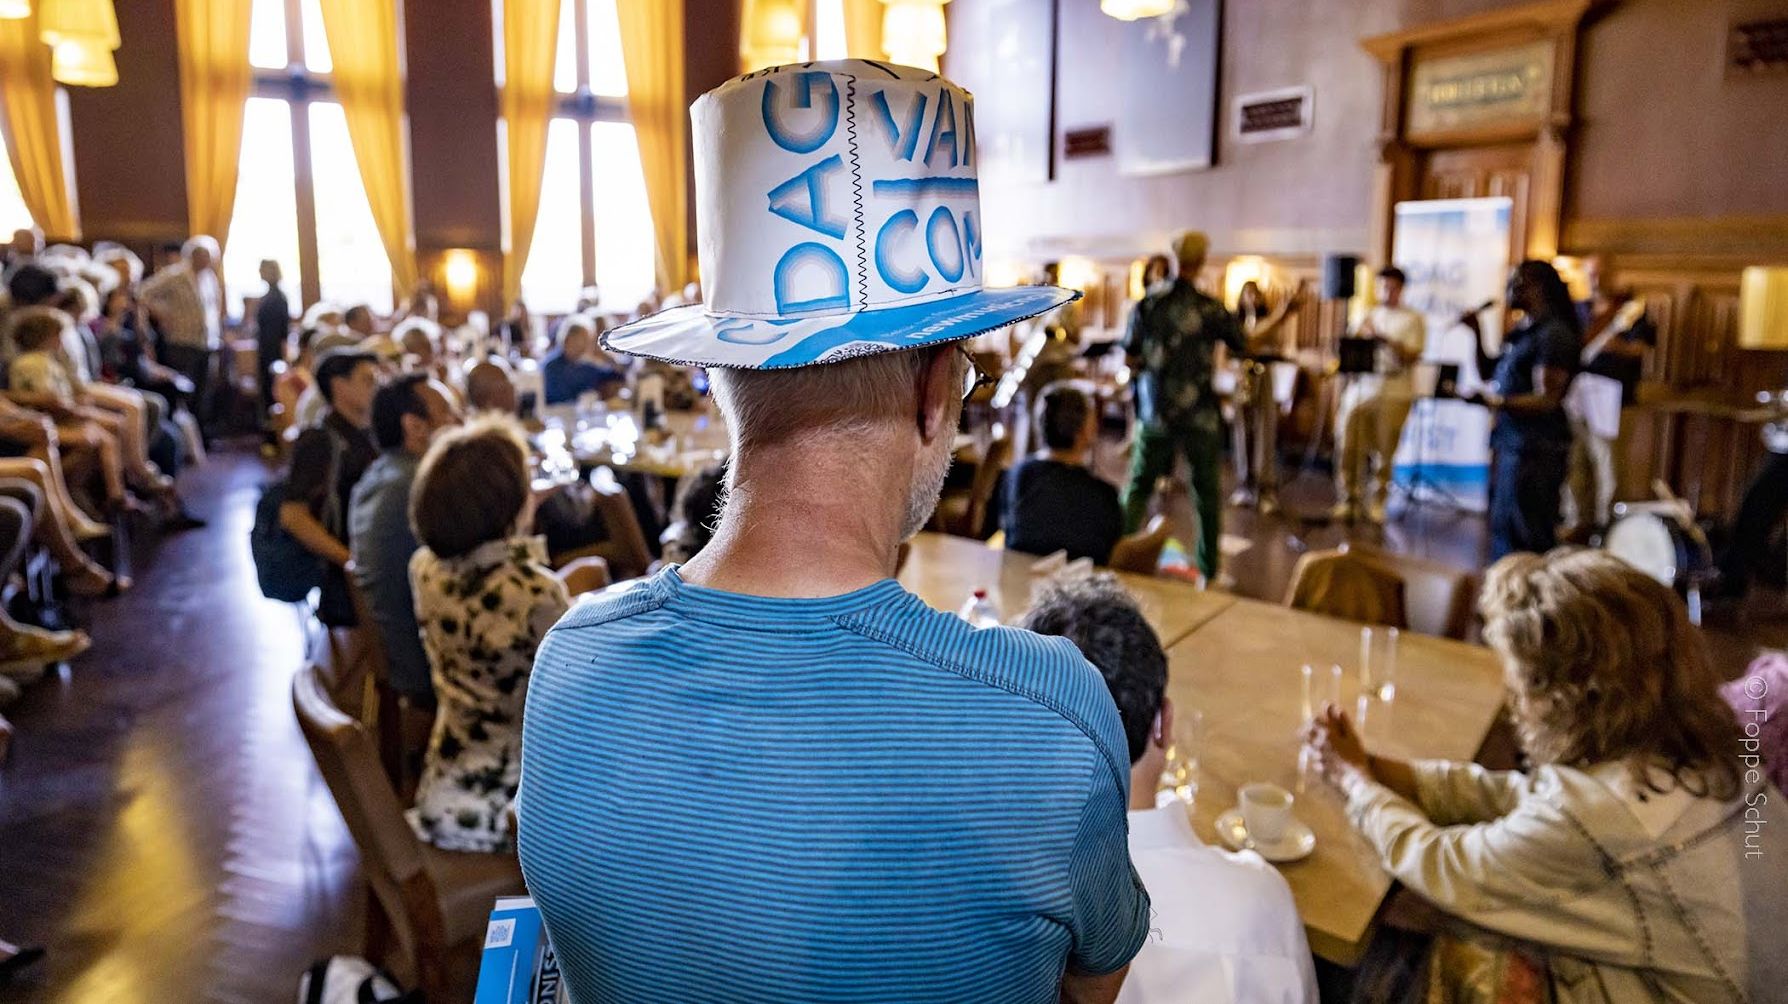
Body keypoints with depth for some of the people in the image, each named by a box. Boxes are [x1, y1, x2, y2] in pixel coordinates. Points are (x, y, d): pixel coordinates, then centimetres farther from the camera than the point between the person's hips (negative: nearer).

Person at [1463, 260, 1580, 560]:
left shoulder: (1554, 334, -14)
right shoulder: (1521, 331, 15)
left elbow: (1546, 400, -20)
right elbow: (1488, 373, 24)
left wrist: (1494, 402, -32)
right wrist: (1477, 333, 12)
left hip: (1534, 448, -10)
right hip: (1509, 440, 10)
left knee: (1525, 535, -7)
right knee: (1501, 525, 17)